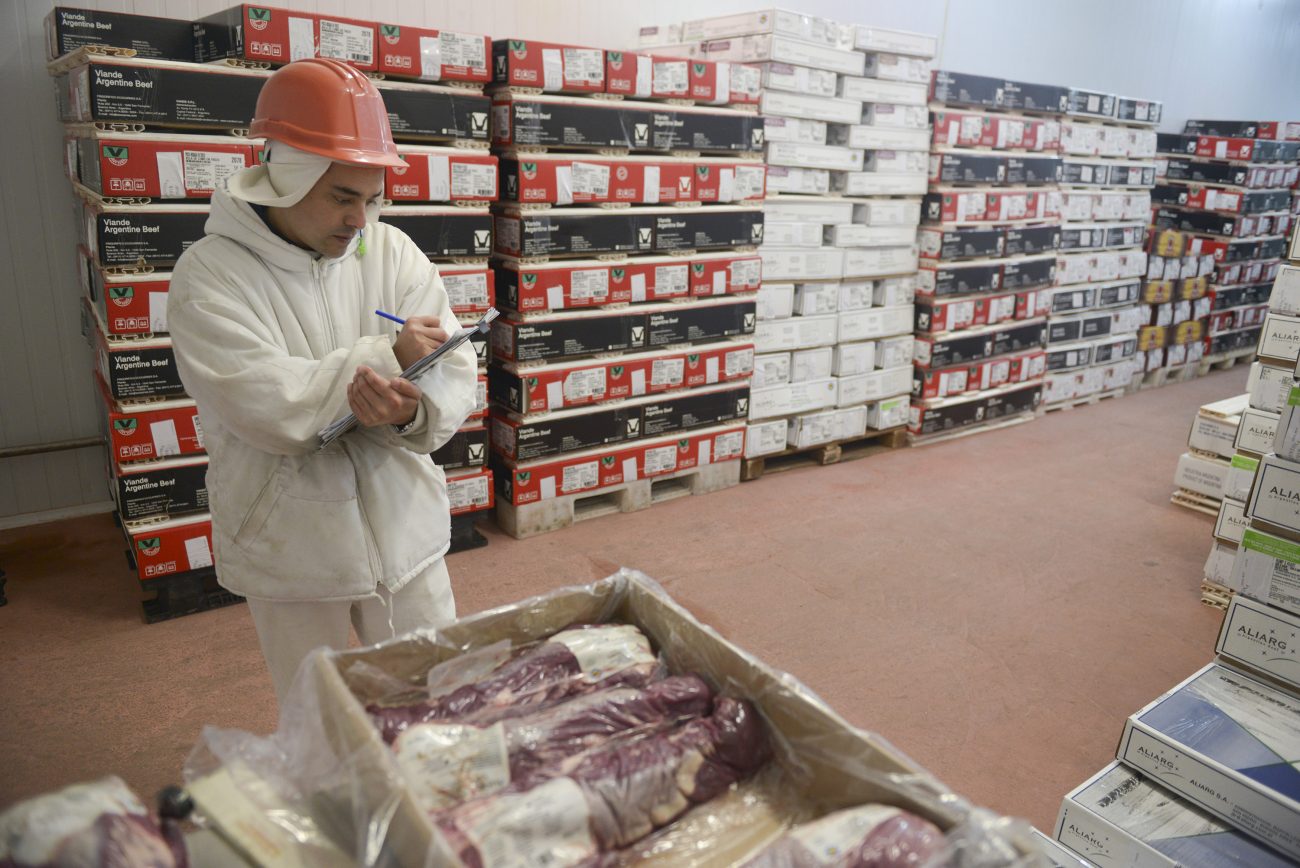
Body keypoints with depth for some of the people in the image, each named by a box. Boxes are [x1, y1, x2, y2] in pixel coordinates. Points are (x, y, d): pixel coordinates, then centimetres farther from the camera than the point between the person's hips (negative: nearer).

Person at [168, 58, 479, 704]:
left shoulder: (392, 251, -1)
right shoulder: (210, 274, -11)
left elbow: (456, 372, -7)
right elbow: (264, 404, -25)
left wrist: (415, 409, -28)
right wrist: (387, 356, -21)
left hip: (405, 532, 3)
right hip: (290, 553, -2)